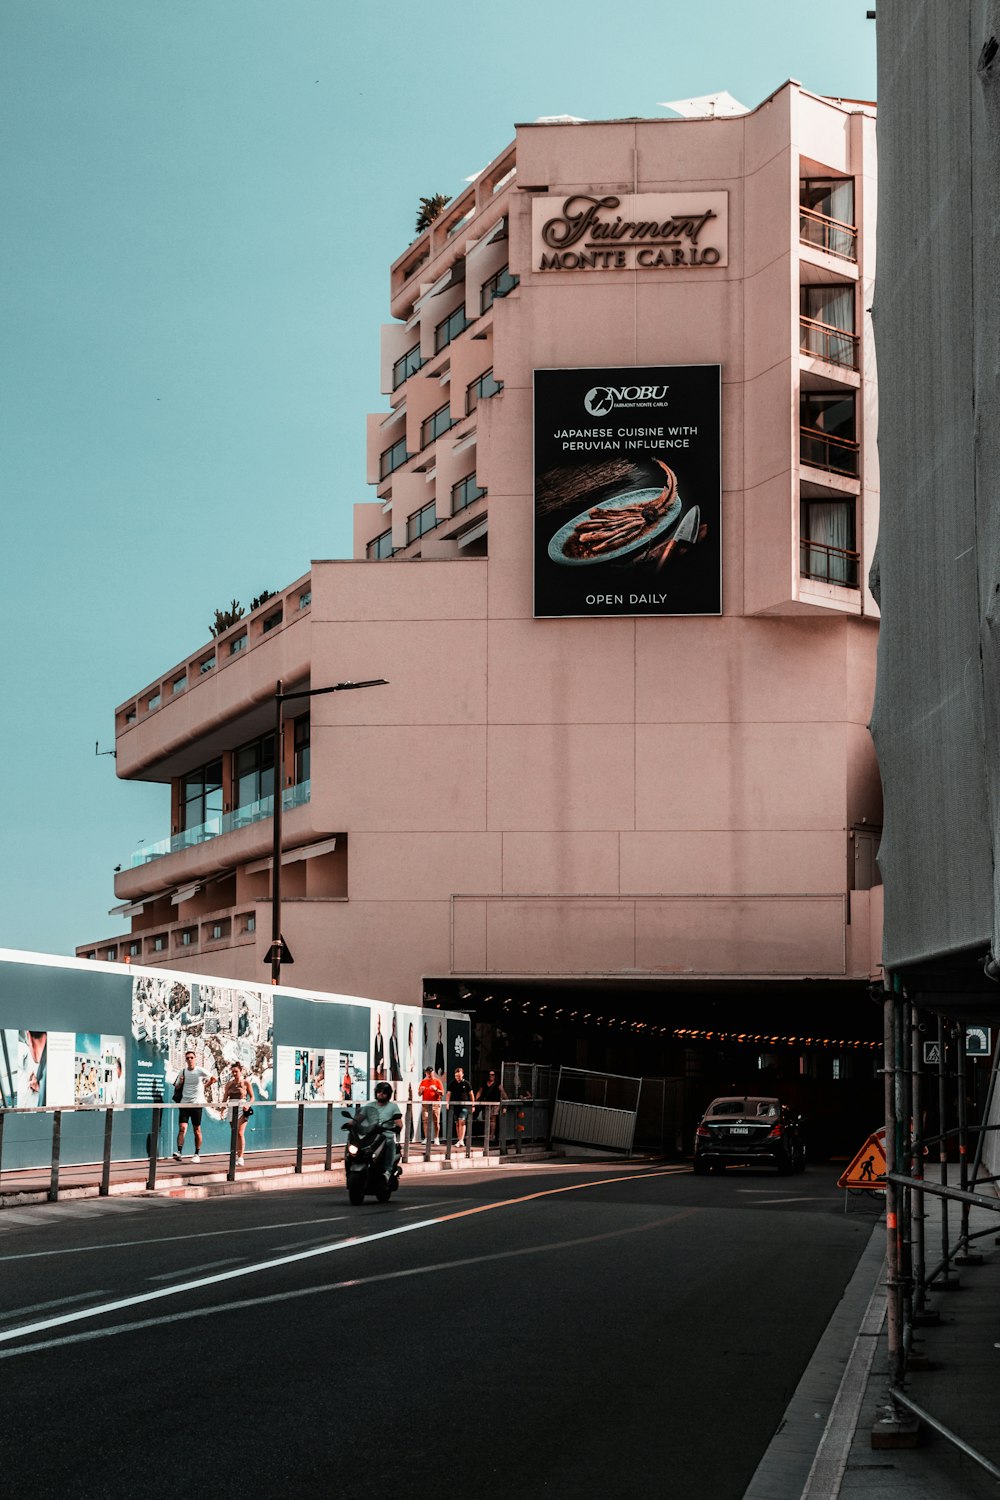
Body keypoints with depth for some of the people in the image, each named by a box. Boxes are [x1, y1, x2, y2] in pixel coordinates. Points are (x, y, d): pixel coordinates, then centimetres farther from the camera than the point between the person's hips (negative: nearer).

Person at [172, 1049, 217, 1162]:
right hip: (184, 1103, 2)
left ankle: (197, 1154, 13)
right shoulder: (182, 1072, 7)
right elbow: (176, 1087, 15)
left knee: (197, 1130, 4)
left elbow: (214, 1079, 7)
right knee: (182, 1128, -12)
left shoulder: (200, 1071, -2)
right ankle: (179, 1152, -19)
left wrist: (205, 1086, 8)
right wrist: (180, 1082, -5)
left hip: (197, 1104, -2)